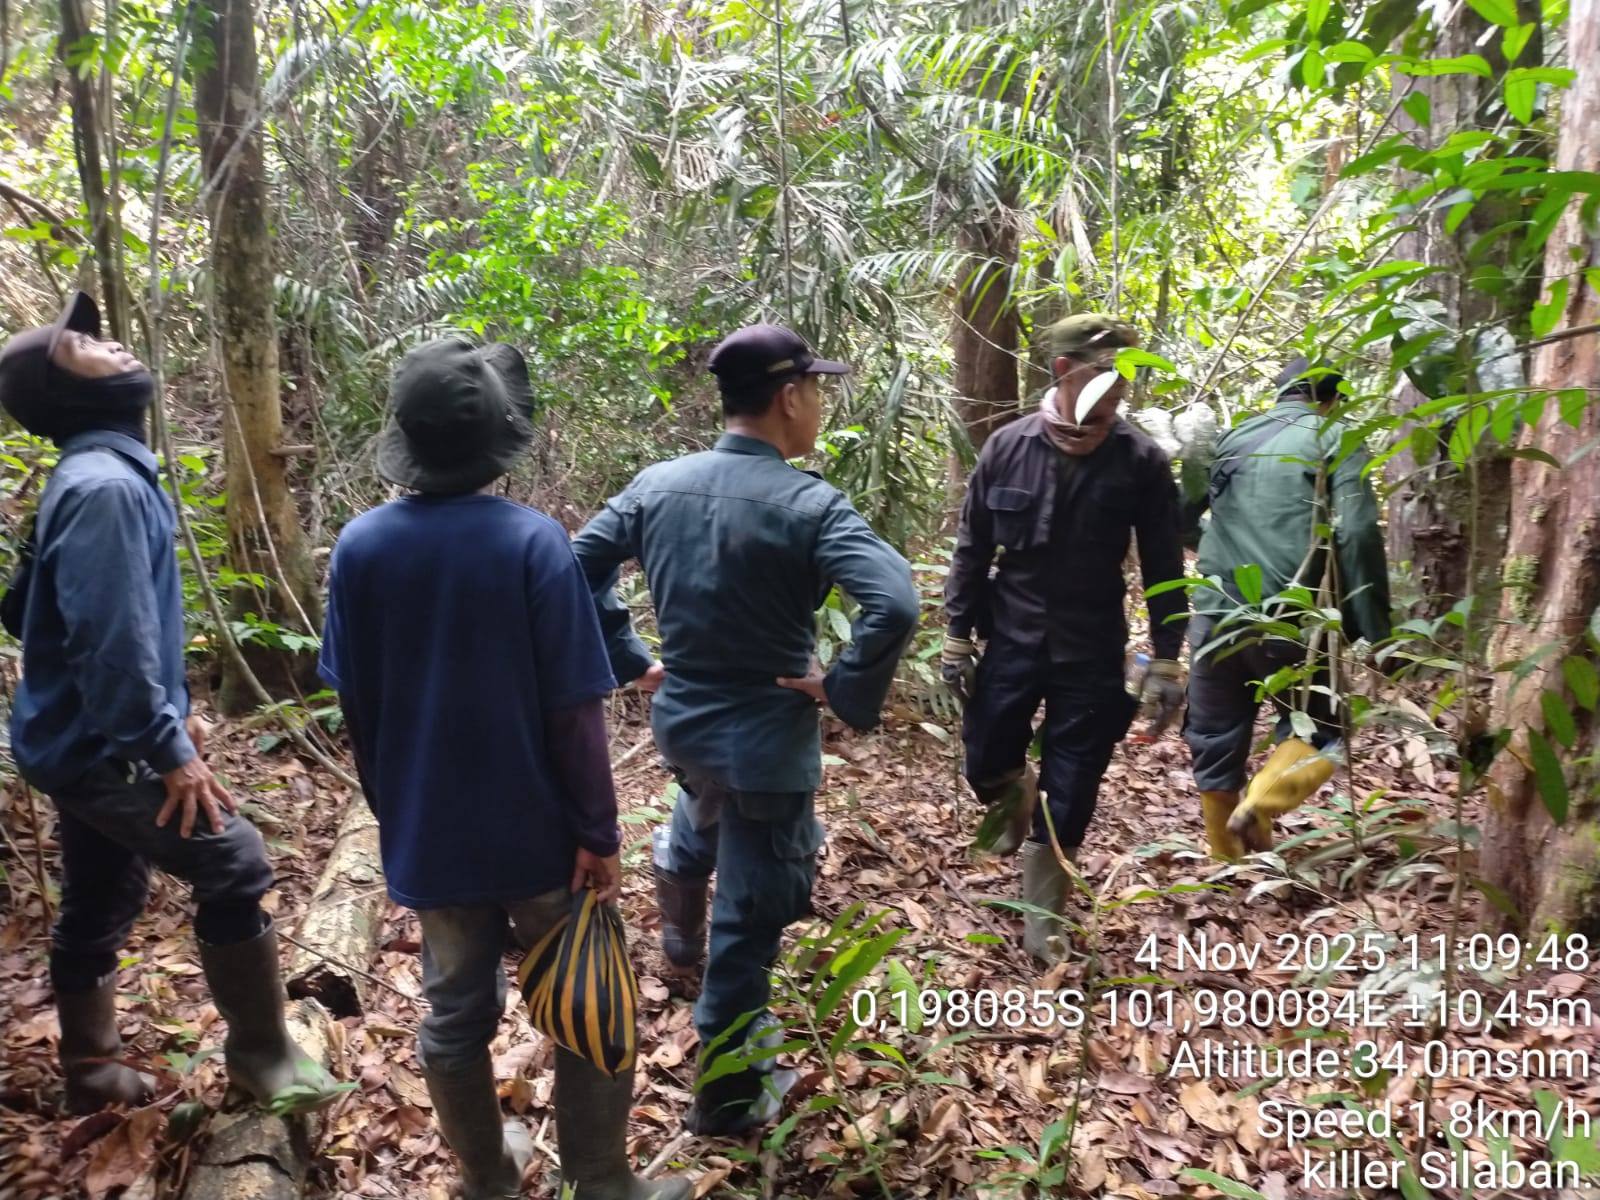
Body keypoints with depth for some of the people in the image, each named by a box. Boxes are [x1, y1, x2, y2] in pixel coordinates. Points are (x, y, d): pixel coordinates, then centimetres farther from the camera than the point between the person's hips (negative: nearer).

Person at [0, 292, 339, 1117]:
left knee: (99, 906, 18)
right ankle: (261, 1053, 10)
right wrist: (170, 748, -23)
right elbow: (111, 636, -27)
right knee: (234, 865, -3)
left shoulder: (108, 472, 11)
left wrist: (173, 710, 20)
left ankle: (92, 1072, 33)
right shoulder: (104, 486, -22)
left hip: (82, 741, 10)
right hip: (103, 746, -10)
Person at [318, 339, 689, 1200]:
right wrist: (599, 831, -8)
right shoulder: (532, 541, -18)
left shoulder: (360, 546, -5)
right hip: (536, 832, -4)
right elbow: (573, 710, -18)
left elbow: (355, 708, 2)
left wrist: (391, 808, 16)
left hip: (426, 834, 4)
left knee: (455, 1010, 19)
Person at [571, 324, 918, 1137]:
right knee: (749, 918, 11)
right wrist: (847, 691, -18)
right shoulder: (808, 505, -21)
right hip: (765, 737, -6)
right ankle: (726, 1098, 28)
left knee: (702, 812, 40)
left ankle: (679, 930, 65)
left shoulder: (657, 484, -5)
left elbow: (578, 569, 1)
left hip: (679, 719, 6)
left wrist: (630, 661, 7)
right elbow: (896, 605, -33)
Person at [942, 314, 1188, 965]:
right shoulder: (1008, 446, -6)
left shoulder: (1141, 460, -9)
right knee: (985, 767, 10)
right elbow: (972, 549, 1)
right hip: (1011, 642, 1)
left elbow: (1163, 568, -2)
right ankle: (1014, 796, 48)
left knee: (1068, 801, 6)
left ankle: (1042, 923, 27)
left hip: (1092, 655, -1)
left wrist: (1165, 662, -4)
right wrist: (957, 637, 1)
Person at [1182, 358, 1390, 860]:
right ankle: (1260, 805, -9)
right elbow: (1358, 534, -8)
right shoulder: (1336, 438, 4)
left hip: (1216, 614, 4)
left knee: (1215, 743, 15)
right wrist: (1374, 632, -8)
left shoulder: (1232, 437, 17)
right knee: (1317, 728, 15)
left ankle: (1226, 860, 24)